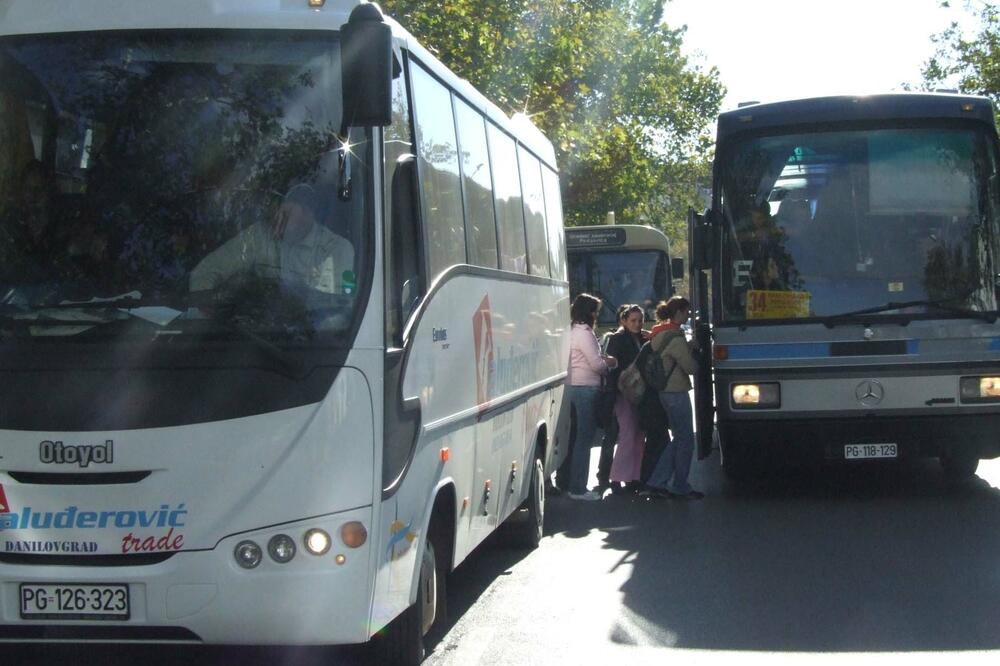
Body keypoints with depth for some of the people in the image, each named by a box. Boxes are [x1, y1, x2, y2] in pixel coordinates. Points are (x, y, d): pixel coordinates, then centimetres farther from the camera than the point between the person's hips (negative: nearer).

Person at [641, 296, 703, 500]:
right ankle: (680, 487, 10)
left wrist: (689, 347, 7)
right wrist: (692, 349, 4)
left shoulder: (658, 334, 12)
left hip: (664, 391, 10)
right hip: (676, 392, -10)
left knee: (678, 438, 15)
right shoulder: (675, 338, -18)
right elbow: (691, 367, -15)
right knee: (686, 440, 2)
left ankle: (656, 482, 11)